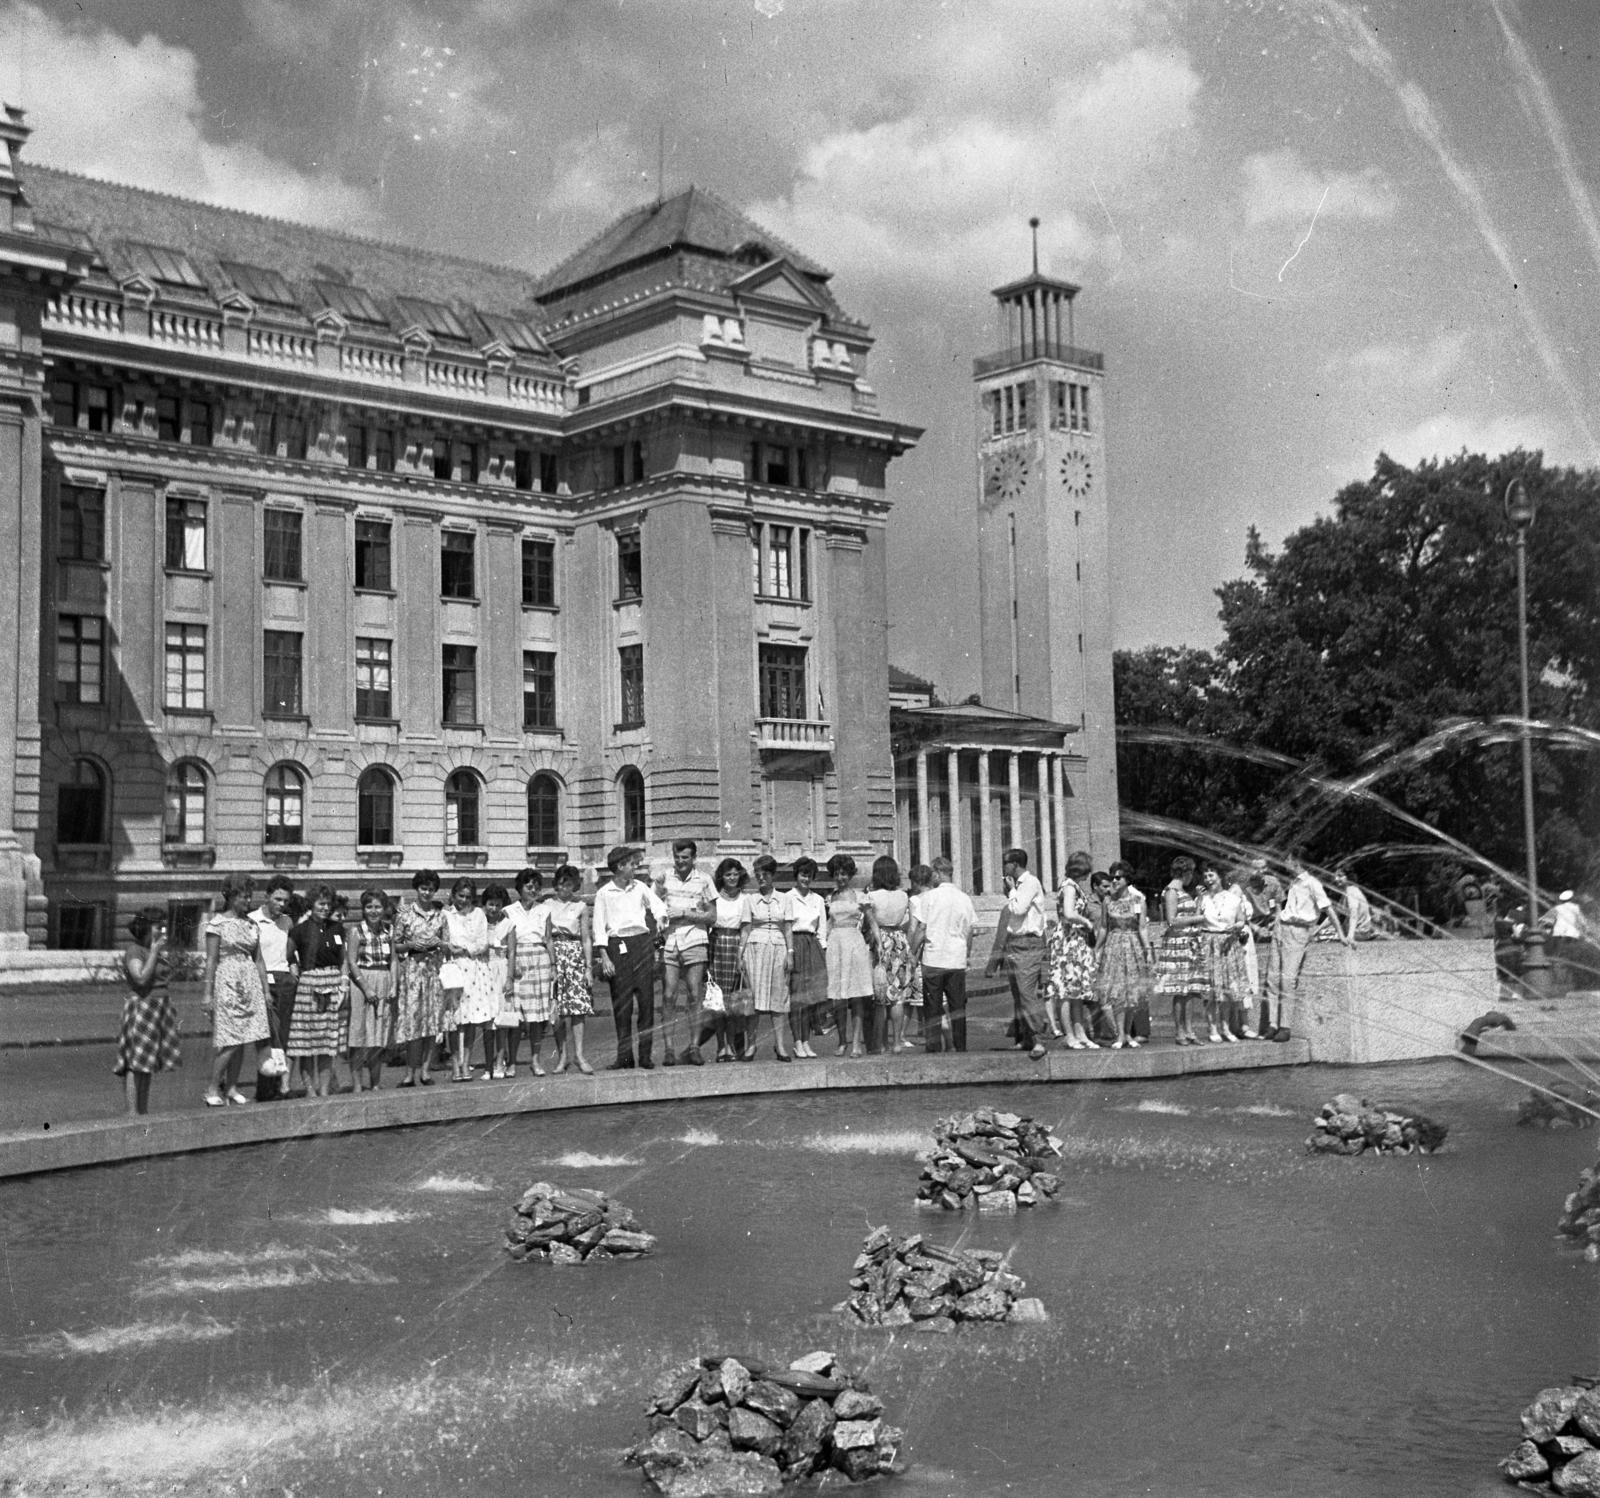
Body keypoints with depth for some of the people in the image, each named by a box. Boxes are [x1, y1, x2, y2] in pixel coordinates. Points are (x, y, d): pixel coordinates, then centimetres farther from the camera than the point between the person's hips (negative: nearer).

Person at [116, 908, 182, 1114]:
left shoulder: (155, 951, 17)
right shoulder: (134, 951, -10)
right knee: (136, 1065, -9)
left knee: (147, 1066, 10)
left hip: (159, 1010, 9)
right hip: (141, 1007, -9)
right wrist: (154, 952, -19)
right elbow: (141, 978, -24)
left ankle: (144, 1111, 13)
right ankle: (132, 1113, -8)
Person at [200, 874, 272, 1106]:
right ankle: (213, 1089, 0)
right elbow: (211, 960, -6)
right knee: (230, 1040, -10)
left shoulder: (252, 924, 13)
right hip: (227, 982, -6)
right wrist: (207, 993, -10)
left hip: (250, 983, 6)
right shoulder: (217, 923, -3)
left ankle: (231, 1088, 12)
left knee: (243, 1038, 3)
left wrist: (265, 990, 12)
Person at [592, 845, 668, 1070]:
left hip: (642, 942, 2)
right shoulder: (604, 893, 2)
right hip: (618, 946, -2)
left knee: (646, 998, -2)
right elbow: (599, 928, 0)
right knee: (621, 1002, -2)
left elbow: (658, 905, 20)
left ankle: (645, 1055, 2)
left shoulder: (640, 887, 10)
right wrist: (604, 957, -7)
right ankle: (624, 1056, 5)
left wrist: (660, 918, -2)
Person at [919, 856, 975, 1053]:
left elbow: (921, 931, -6)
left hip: (933, 960, -3)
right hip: (957, 960, 3)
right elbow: (969, 932, 9)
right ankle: (960, 1047, 9)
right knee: (958, 1007, 9)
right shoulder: (965, 898, 5)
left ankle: (933, 1048, 1)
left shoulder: (929, 896, -6)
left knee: (932, 1008, 3)